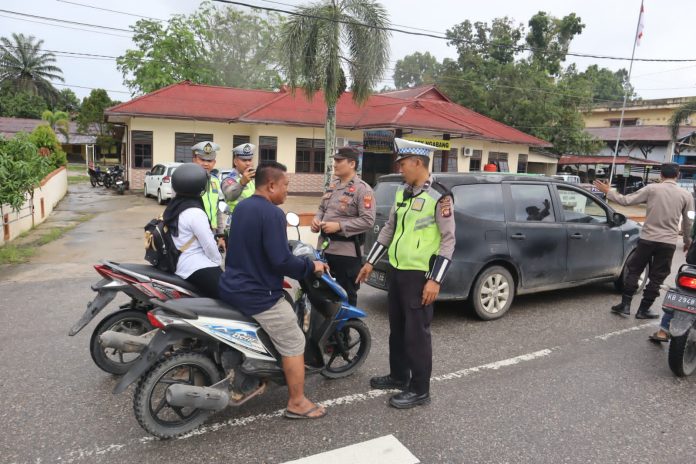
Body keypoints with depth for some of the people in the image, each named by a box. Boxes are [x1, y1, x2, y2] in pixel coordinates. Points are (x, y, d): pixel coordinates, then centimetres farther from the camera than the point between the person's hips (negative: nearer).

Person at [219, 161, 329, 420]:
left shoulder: (241, 207, 9)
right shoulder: (272, 213, -20)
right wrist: (311, 267, -10)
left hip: (232, 287, 10)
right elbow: (281, 261, -26)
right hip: (258, 295, -9)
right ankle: (297, 403, 13)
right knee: (294, 344, 4)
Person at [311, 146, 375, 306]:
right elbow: (322, 208, 23)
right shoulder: (332, 185, 13)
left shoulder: (362, 189, -12)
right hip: (324, 247, 8)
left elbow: (368, 221, -19)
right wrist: (316, 219, 0)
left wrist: (339, 226, -22)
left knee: (346, 296, 4)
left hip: (347, 252, -8)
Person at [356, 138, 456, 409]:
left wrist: (435, 279, -19)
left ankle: (419, 390, 14)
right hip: (397, 270, 8)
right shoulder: (402, 192, 10)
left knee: (416, 333, 0)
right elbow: (389, 229, 17)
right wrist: (370, 262, 17)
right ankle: (398, 376, 35)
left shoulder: (439, 196, -13)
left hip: (420, 275, -8)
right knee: (397, 328, 18)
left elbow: (449, 240, -14)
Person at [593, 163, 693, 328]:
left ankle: (625, 305, 14)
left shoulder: (651, 189, -5)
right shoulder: (686, 195, 1)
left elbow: (626, 200, -4)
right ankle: (643, 310, 16)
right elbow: (688, 222, 8)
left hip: (647, 239, -1)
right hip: (668, 243, 1)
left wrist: (608, 191, 8)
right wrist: (687, 242, 22)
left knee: (633, 271, 14)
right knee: (656, 278, 11)